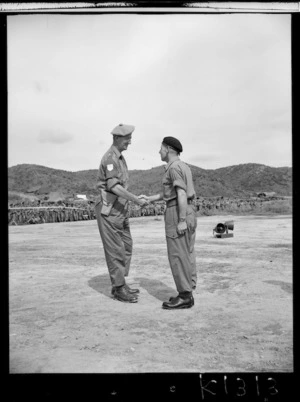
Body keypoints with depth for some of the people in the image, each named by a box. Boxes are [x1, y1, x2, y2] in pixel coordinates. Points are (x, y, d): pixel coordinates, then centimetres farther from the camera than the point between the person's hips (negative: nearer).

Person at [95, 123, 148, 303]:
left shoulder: (120, 158, 16)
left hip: (120, 211, 10)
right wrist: (137, 200, -22)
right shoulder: (110, 158, -16)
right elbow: (114, 187, -27)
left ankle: (120, 284, 21)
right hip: (109, 211, -10)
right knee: (115, 250, -3)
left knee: (126, 247, 11)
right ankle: (119, 289, 7)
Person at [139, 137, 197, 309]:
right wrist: (150, 198, 18)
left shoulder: (174, 167, -13)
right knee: (187, 254, 9)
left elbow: (182, 194, -21)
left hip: (178, 215, -10)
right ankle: (187, 294, 14)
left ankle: (184, 297, 0)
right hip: (189, 213, 10)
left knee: (177, 256, -5)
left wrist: (181, 221, -23)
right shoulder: (183, 167, 18)